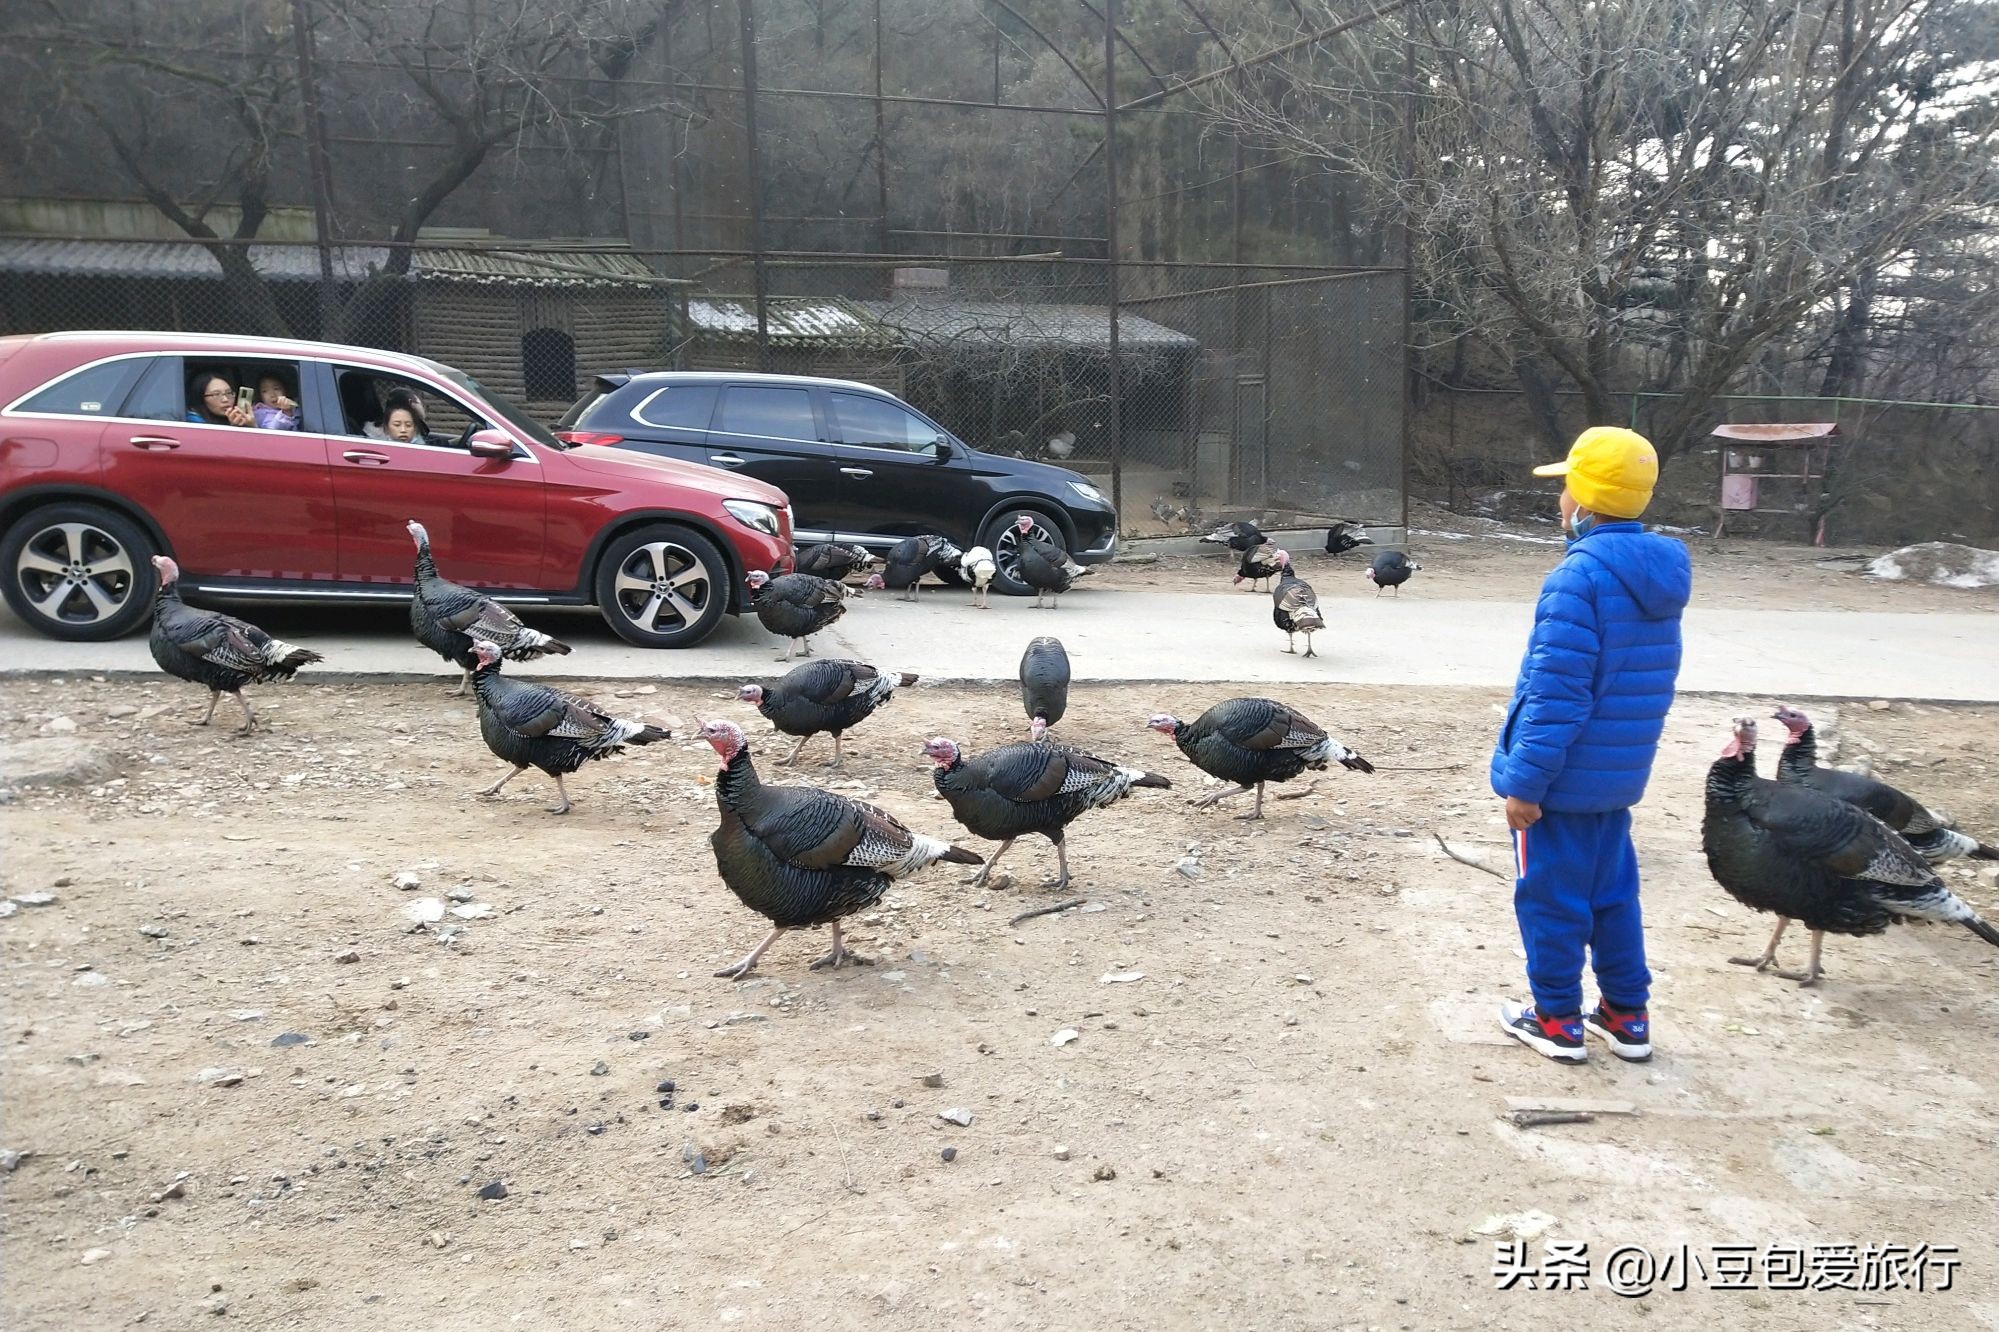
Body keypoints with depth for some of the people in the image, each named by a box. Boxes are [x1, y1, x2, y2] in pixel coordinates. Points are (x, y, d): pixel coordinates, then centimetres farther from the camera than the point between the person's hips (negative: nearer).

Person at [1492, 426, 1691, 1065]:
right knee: (1613, 892, 19)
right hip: (1619, 775, 8)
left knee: (1551, 897, 6)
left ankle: (1557, 1021, 18)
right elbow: (1645, 683, 14)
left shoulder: (1581, 574, -21)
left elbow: (1555, 694, -23)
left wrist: (1525, 780, -18)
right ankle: (1628, 1017, 28)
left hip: (1563, 777, -8)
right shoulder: (1659, 572, 6)